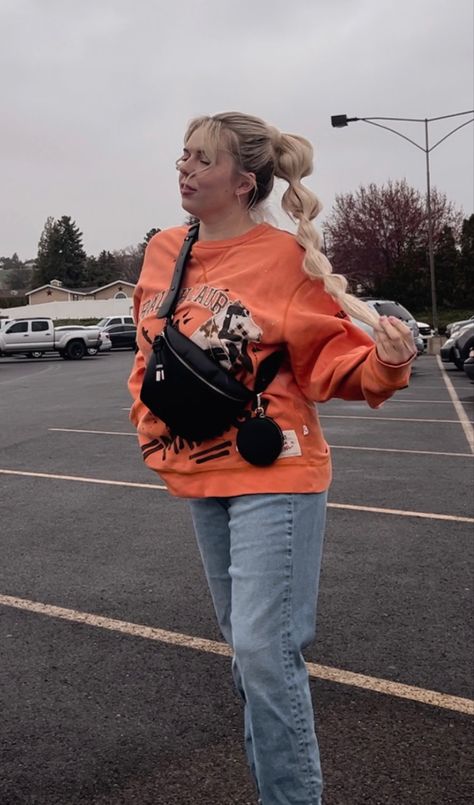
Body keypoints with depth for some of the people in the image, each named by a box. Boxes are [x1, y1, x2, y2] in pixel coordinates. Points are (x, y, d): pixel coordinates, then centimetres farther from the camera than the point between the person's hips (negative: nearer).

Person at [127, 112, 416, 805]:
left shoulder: (288, 258, -13)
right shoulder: (163, 253, 4)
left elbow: (333, 358, -12)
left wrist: (383, 362, -31)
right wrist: (149, 418, 12)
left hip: (274, 475, -6)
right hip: (198, 474, 7)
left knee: (263, 649, -9)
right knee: (244, 643, 20)